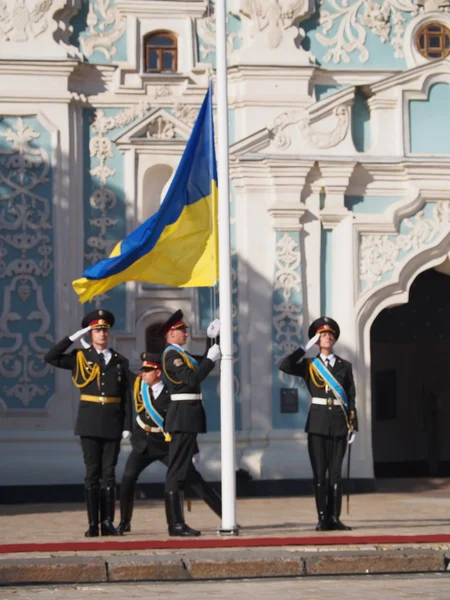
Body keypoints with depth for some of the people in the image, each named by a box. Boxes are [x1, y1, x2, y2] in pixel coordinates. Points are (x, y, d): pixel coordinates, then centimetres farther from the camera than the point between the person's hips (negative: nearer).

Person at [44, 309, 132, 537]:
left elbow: (126, 397, 7)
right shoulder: (80, 358, 6)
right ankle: (93, 524, 0)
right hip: (90, 422, -1)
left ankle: (107, 522, 6)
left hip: (112, 423, 1)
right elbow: (50, 358, -6)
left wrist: (127, 425, 0)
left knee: (109, 473, 3)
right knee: (92, 472, -1)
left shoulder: (120, 361, 9)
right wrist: (74, 337, -8)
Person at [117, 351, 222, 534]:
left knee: (194, 480, -5)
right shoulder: (138, 383, -7)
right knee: (127, 479, -14)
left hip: (167, 445, -4)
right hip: (143, 443, 4)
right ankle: (125, 522, 3)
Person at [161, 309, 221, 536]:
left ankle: (177, 522, 14)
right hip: (183, 416, -10)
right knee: (178, 469, -9)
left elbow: (201, 363, 28)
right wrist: (211, 359, -13)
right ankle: (175, 524, -9)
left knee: (183, 469, 11)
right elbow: (192, 379, -21)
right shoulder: (171, 355, -12)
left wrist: (212, 339, 20)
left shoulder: (180, 354, 18)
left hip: (187, 417, 10)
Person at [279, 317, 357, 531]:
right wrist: (306, 348, -4)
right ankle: (322, 518, 0)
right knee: (319, 472, -2)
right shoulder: (309, 365, 7)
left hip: (339, 423, 1)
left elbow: (351, 398, 9)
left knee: (336, 472, 1)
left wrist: (353, 426, 2)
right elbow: (284, 366, -11)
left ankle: (334, 517, 4)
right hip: (318, 422, -1)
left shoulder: (345, 366, 11)